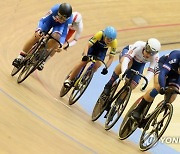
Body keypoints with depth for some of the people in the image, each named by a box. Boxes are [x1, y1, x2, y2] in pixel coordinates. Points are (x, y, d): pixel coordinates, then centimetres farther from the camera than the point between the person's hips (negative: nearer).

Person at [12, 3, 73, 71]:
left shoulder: (69, 19, -36)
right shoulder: (55, 9, -39)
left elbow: (64, 34, -31)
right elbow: (42, 20, -33)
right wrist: (38, 30, -51)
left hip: (59, 25, 0)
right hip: (50, 20, 0)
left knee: (56, 37, -27)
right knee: (36, 36, -16)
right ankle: (20, 57, -2)